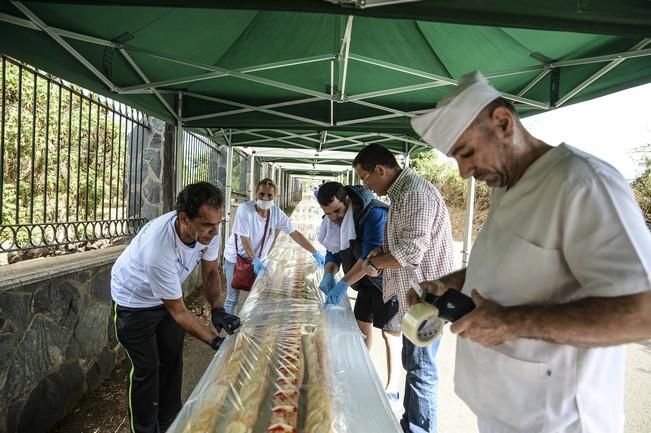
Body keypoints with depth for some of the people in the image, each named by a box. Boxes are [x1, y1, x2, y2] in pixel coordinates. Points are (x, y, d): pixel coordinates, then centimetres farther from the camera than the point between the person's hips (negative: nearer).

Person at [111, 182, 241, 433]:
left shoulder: (207, 230, -26)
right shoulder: (158, 249, -43)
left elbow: (210, 272, -9)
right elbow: (179, 311, -31)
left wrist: (218, 310, -23)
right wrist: (215, 341, -32)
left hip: (168, 295, 6)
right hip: (135, 300, -6)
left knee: (172, 362, 15)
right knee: (146, 370, 1)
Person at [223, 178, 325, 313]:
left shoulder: (277, 213, -13)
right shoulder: (244, 209, -25)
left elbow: (295, 233, -9)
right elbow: (244, 239, -25)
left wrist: (315, 252, -11)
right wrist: (255, 260, -37)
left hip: (259, 258, 4)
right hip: (235, 258, -4)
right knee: (233, 298, 3)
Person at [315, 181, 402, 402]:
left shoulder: (374, 213, -28)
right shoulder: (333, 220, -2)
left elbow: (371, 255, -34)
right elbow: (333, 251, 3)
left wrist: (344, 284, -36)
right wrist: (329, 274, -17)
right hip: (366, 281, 8)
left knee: (390, 333, -3)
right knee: (362, 325, 15)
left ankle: (392, 389, 9)